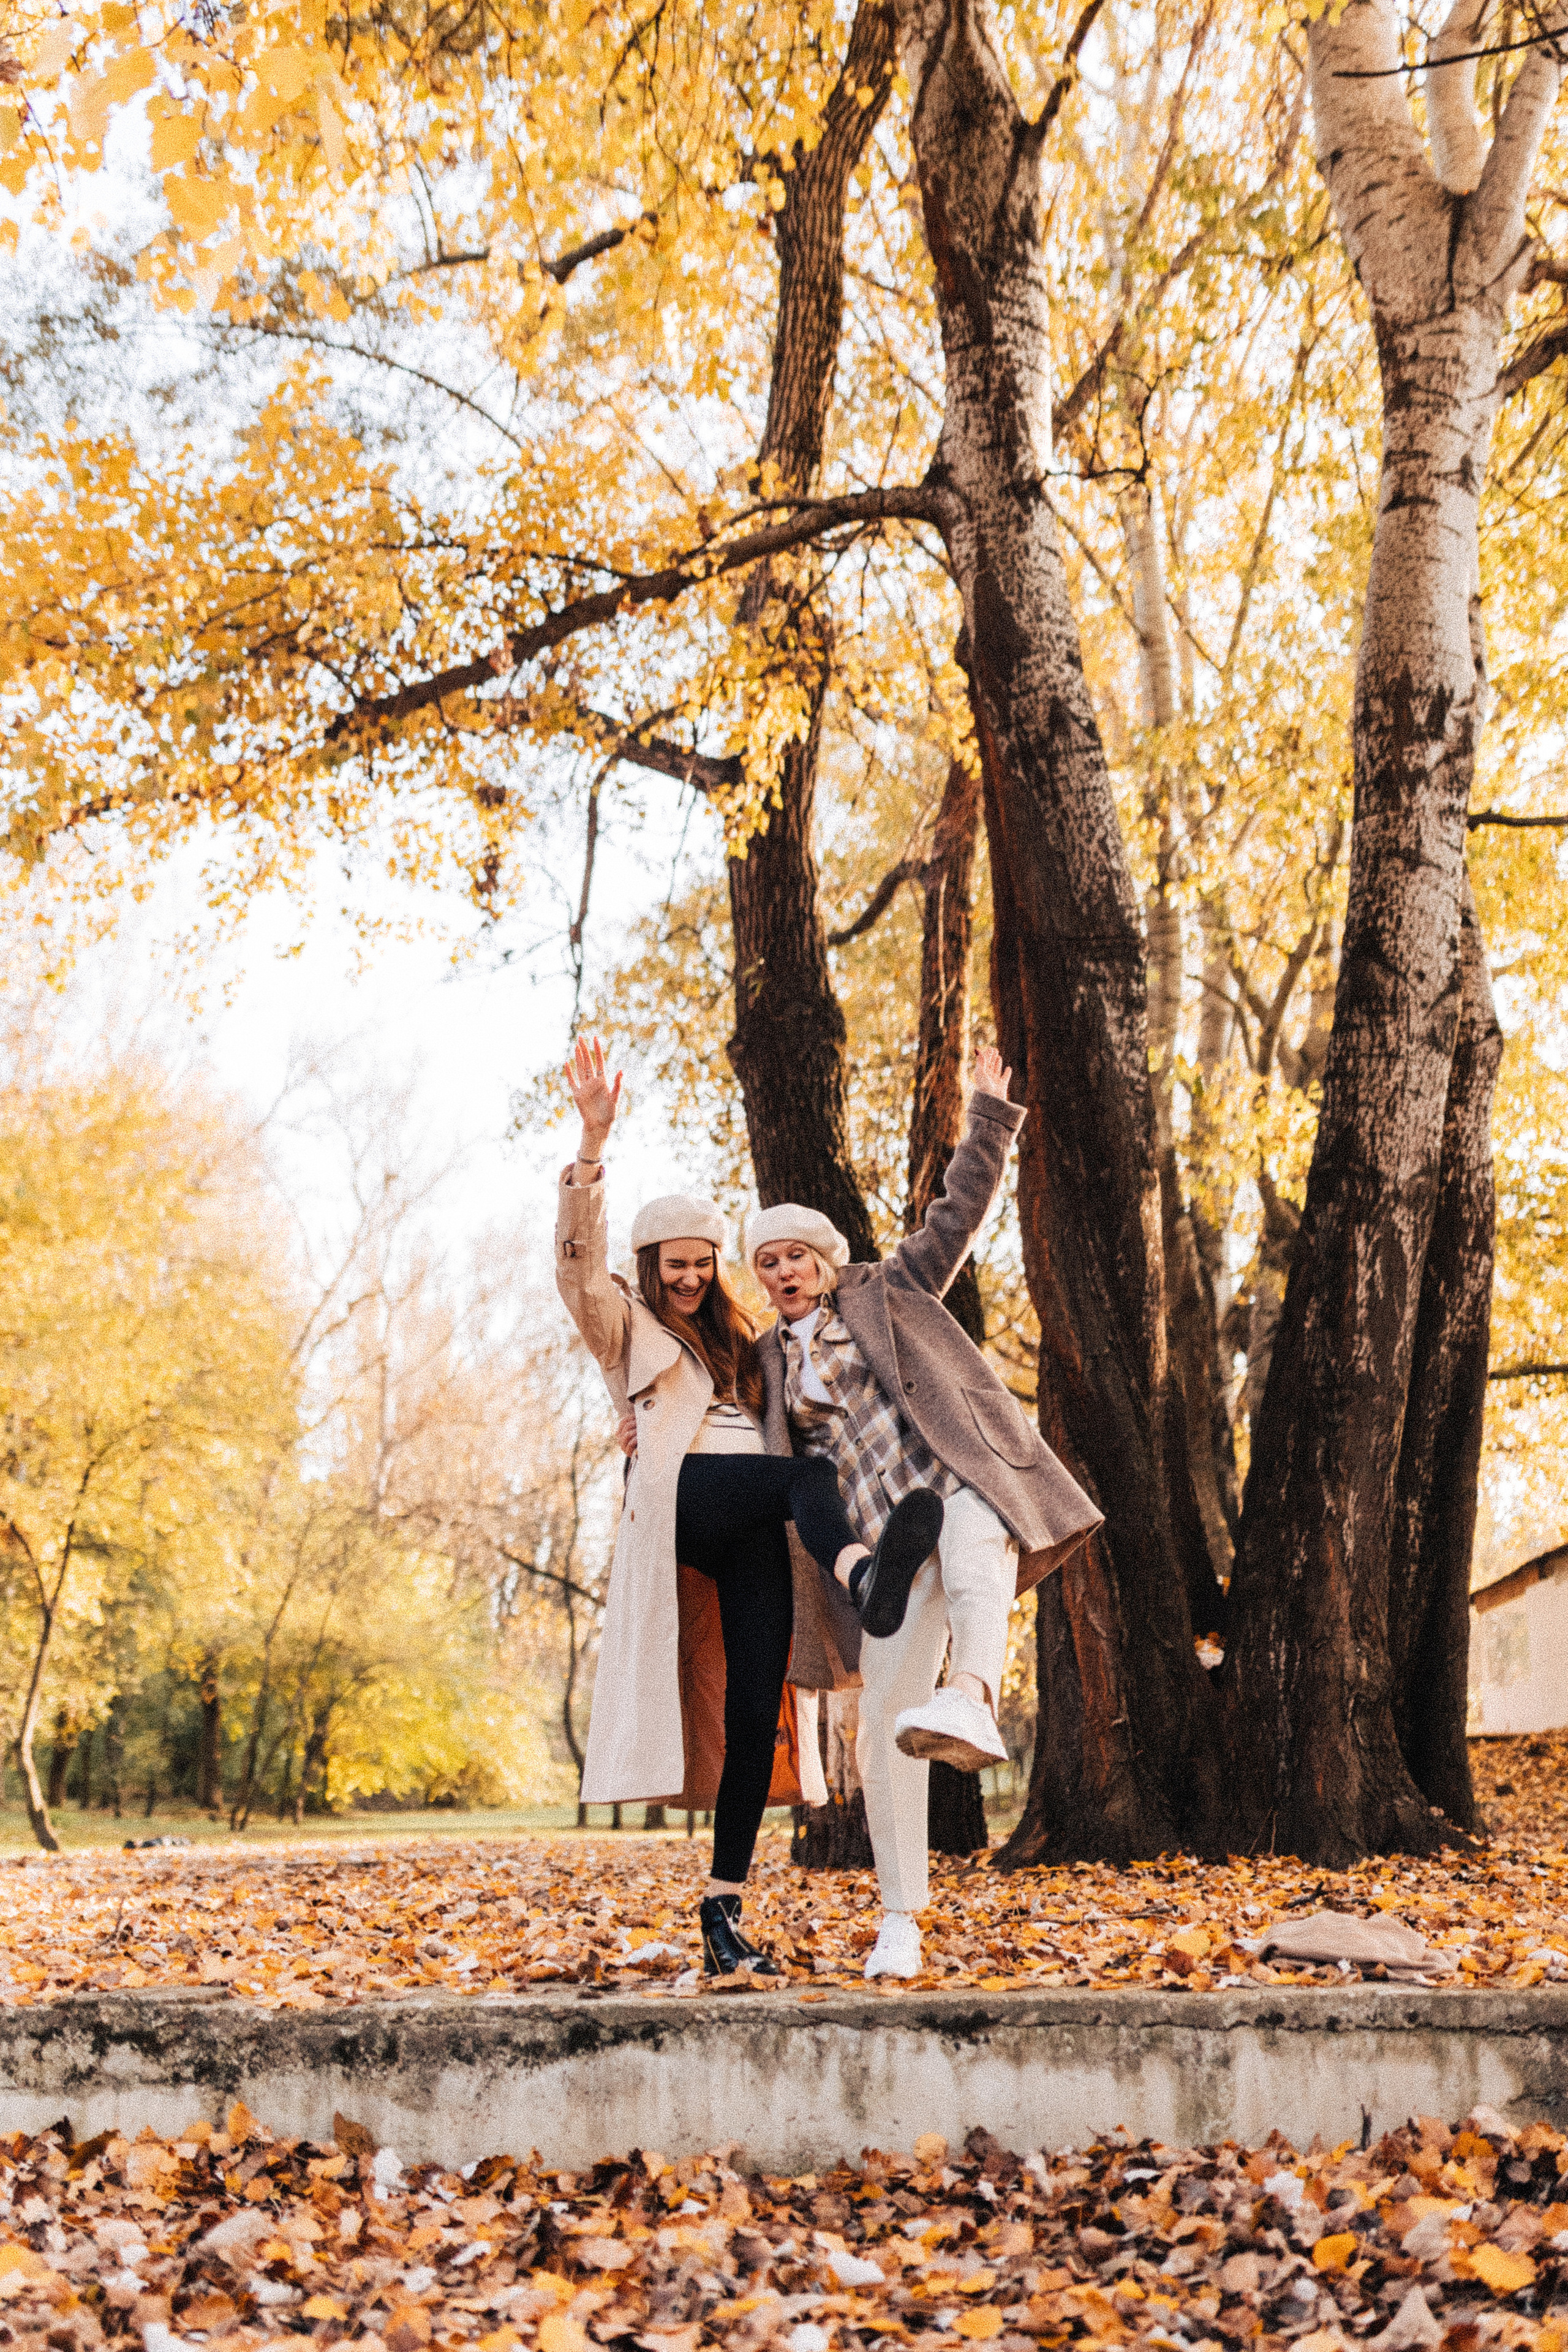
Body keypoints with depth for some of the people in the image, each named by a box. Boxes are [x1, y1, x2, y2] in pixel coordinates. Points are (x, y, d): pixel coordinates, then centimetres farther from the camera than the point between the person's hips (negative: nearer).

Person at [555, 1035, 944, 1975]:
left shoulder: (738, 1344, 33)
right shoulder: (626, 1327, 16)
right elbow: (579, 1260, -3)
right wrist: (594, 1138, -15)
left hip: (754, 1531, 5)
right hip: (684, 1502, -5)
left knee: (754, 1711, -6)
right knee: (811, 1474, -32)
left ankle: (725, 1909, -5)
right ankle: (864, 1569, -64)